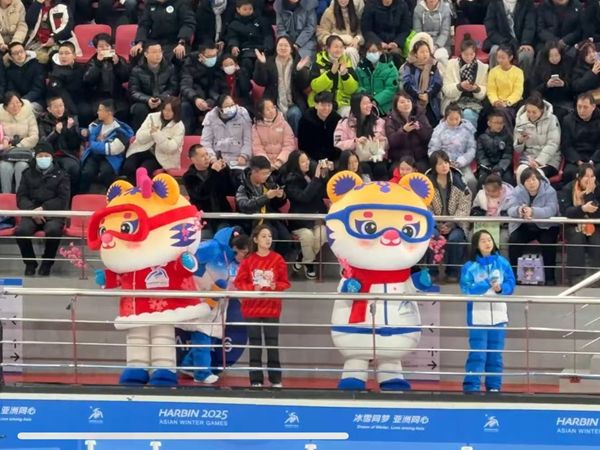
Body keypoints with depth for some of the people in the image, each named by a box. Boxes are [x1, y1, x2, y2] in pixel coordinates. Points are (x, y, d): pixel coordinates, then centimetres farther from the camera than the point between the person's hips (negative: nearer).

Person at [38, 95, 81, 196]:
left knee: (73, 167, -34)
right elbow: (43, 143, -1)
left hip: (68, 155, 1)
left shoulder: (71, 119, 11)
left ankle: (72, 194, -17)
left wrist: (70, 129, -10)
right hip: (50, 155, -1)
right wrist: (55, 132, -16)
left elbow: (76, 145, 6)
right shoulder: (43, 121, 10)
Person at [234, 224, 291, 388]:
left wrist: (275, 286, -17)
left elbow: (285, 283, 2)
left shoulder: (277, 259, -1)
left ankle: (276, 380, 9)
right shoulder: (248, 260, -2)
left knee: (272, 344, 2)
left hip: (271, 308, 0)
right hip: (252, 308, 0)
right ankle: (256, 381, 9)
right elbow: (239, 282, -1)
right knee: (255, 344, 4)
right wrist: (253, 288, -17)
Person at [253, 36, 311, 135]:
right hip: (274, 104, 0)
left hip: (294, 104, 0)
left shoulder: (298, 63, 11)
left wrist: (300, 70, -17)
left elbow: (304, 85, 0)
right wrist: (261, 64, -15)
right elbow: (261, 82, -1)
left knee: (294, 114, -31)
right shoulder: (269, 62, 12)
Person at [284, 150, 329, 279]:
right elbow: (303, 197, -24)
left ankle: (301, 260, -4)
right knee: (307, 234, -33)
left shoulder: (312, 173, 5)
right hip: (300, 220, -4)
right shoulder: (291, 181, -9)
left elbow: (325, 194, 5)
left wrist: (324, 176, -11)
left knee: (322, 234, -26)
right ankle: (309, 264, -6)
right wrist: (316, 178, -25)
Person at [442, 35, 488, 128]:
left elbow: (484, 92, 3)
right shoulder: (451, 64, 2)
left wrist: (476, 89, -19)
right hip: (454, 101, 0)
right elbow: (446, 89, -3)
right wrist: (460, 86, -21)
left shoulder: (483, 67, 4)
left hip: (474, 102, 0)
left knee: (468, 113, -32)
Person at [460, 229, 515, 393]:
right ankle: (472, 387, -6)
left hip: (498, 315, 3)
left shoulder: (502, 263, 6)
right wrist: (487, 284, -20)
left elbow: (511, 284, 3)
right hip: (478, 316, -3)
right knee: (477, 354, -8)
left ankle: (494, 387, 15)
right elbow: (466, 289, -10)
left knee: (496, 354, 8)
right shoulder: (470, 266, -2)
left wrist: (500, 288, -18)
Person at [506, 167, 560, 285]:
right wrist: (519, 210, -49)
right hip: (524, 226, 2)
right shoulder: (518, 191, -7)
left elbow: (551, 210, -32)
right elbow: (510, 209, -22)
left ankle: (550, 277, -16)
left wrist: (532, 211, -51)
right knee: (513, 240, -23)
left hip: (546, 226, -2)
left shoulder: (549, 191, -15)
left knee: (548, 242, -29)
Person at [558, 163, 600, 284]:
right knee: (576, 236, -32)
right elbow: (565, 212, -20)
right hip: (573, 226, -1)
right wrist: (582, 209, -35)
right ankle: (576, 276, -28)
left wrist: (589, 194, -24)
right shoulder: (568, 189, -8)